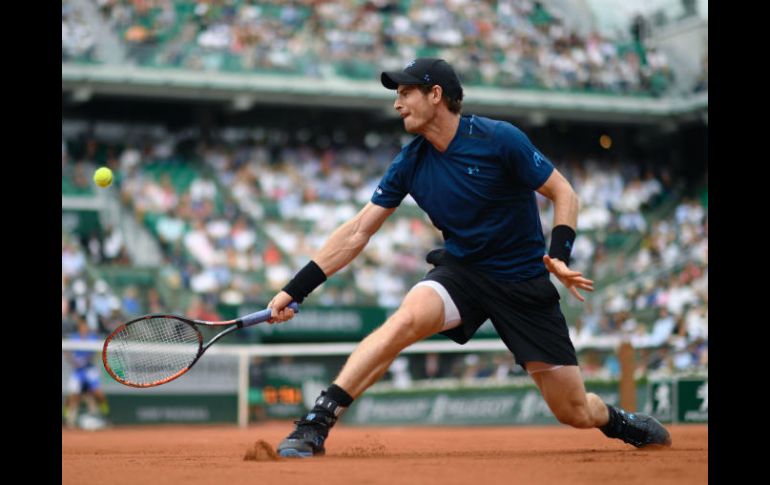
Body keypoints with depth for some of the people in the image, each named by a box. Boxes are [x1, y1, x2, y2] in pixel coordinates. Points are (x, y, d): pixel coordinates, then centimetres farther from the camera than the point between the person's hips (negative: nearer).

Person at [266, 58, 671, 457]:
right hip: (461, 272, 2)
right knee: (407, 317, -32)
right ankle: (315, 425, -32)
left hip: (525, 283, -2)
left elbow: (562, 192, -8)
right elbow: (357, 233, -3)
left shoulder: (499, 140, -16)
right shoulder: (410, 163, -5)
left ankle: (622, 423, 36)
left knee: (575, 412, -1)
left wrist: (559, 255, -25)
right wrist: (294, 290, -9)